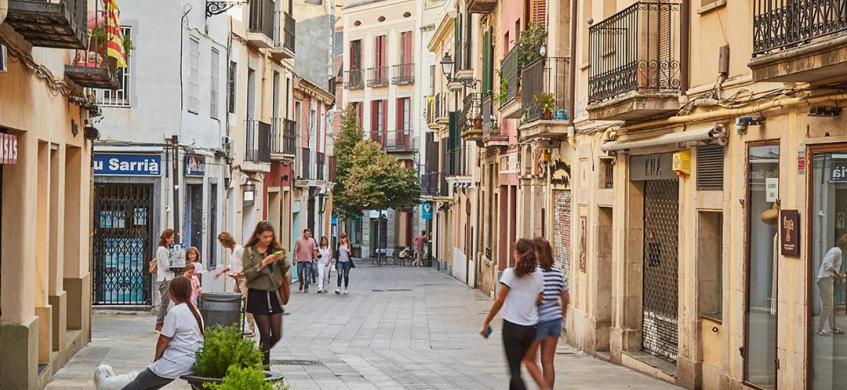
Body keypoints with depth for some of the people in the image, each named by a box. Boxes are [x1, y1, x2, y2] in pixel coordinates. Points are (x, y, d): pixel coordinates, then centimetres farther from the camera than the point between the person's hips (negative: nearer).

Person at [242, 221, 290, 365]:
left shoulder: (276, 249, 6)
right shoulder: (249, 251, -4)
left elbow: (286, 269, 9)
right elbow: (247, 274, -10)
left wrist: (282, 260, -11)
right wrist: (263, 263, -20)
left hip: (273, 294, 4)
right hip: (257, 294, -4)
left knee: (277, 335, 4)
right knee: (265, 334, -4)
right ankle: (265, 366, 5)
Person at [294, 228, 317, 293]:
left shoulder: (312, 241, 3)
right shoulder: (299, 240, 0)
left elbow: (314, 250, 6)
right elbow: (296, 250, 2)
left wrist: (315, 258, 0)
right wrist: (295, 258, -2)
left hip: (308, 260, 0)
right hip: (300, 260, 0)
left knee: (307, 275, -2)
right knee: (299, 273, 2)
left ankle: (306, 288, 3)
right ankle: (301, 284, 30)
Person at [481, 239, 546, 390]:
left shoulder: (510, 273, -11)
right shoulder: (538, 276, 3)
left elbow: (500, 301, -9)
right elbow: (538, 302, 6)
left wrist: (487, 322, 1)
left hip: (511, 326, -5)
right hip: (531, 327, 5)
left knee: (515, 370, -2)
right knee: (528, 361, 21)